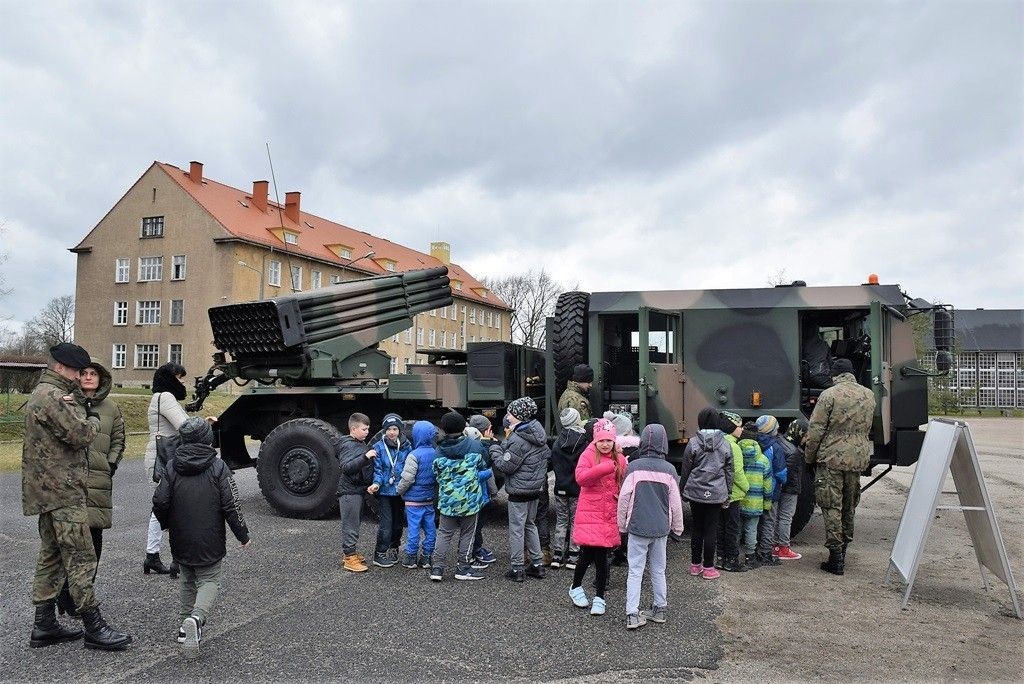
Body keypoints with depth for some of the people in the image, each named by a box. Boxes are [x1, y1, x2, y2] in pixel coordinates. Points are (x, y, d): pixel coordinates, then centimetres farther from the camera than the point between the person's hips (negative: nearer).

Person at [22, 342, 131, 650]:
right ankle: (93, 628, -3)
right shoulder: (52, 397, -16)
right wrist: (93, 419, -2)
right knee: (81, 557, -7)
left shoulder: (41, 394, 18)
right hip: (62, 490, -11)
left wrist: (79, 409, -2)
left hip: (47, 491, 11)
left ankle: (44, 625, 20)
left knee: (52, 555, 14)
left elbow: (65, 433, 17)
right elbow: (81, 435, -23)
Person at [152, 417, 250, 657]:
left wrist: (165, 523, 20)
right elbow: (231, 506, -10)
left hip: (180, 542, 4)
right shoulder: (218, 468, -10)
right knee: (209, 581, 5)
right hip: (209, 543, -3)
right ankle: (196, 618, -20)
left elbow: (160, 502, -2)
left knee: (188, 581, 21)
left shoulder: (172, 468, -2)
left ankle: (185, 625, 22)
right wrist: (243, 535, 1)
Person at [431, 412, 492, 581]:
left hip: (447, 499, 2)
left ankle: (437, 568, 9)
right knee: (467, 533, 11)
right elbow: (482, 467, 4)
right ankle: (463, 568, 17)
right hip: (470, 498, -1)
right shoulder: (474, 445, -9)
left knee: (444, 533, 12)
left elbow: (436, 474, 3)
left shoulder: (439, 450, -6)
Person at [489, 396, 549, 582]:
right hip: (536, 488, 9)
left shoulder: (518, 439, -22)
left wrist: (494, 449, -4)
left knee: (516, 529, 2)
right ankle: (537, 564, 24)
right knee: (530, 525, 20)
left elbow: (505, 465, -20)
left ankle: (517, 569, 9)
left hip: (519, 491, -9)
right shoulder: (538, 434, 6)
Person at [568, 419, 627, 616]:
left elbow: (625, 486, 17)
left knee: (601, 555, 4)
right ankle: (575, 587, 23)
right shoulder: (588, 455, -4)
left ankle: (600, 597, 17)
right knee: (589, 553, -4)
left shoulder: (620, 460, 8)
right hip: (589, 511, -3)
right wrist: (605, 467, -29)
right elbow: (581, 477, -20)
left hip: (609, 514, 3)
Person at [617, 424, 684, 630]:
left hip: (637, 527, -2)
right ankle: (660, 609, 25)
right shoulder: (669, 470, -3)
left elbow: (624, 498, -7)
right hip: (661, 528, 3)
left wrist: (622, 524, 6)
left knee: (635, 571, 2)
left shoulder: (634, 466, -10)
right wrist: (678, 527, 17)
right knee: (658, 570, 16)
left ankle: (633, 614, -2)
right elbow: (675, 503, 3)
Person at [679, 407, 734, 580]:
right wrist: (727, 495, 12)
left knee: (697, 527, 12)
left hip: (695, 492, 0)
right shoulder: (725, 444, -2)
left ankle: (695, 565, 20)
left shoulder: (693, 443, -7)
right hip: (717, 493, 0)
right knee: (711, 529, 5)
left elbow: (685, 470, -1)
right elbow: (729, 472, 4)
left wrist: (682, 490, 11)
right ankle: (708, 568, 10)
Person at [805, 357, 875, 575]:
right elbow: (866, 428, 17)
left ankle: (836, 559, 0)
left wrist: (809, 457, 0)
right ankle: (843, 552, 27)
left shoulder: (829, 395, -11)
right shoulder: (868, 395, 7)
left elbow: (815, 431, -11)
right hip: (858, 459, 6)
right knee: (849, 507, 17)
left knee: (831, 508, 0)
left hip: (831, 459, -5)